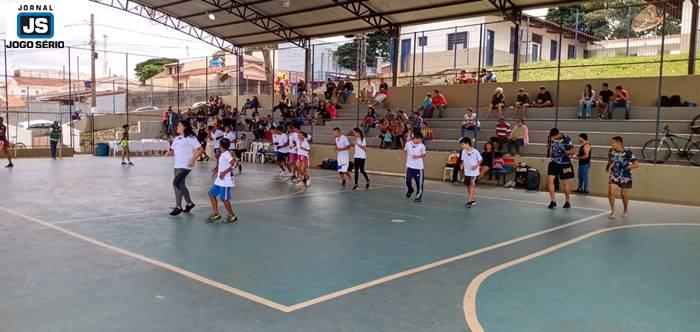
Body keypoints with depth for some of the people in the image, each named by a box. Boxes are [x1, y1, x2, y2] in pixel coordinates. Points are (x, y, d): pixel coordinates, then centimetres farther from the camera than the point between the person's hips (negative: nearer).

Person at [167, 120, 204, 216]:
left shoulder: (190, 138, -8)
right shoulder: (176, 139, 16)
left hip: (185, 165, -9)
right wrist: (169, 153, -2)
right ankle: (189, 203, 29)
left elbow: (200, 149, -12)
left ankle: (178, 207, -6)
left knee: (176, 183, -16)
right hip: (177, 165, 9)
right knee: (181, 185, 13)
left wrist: (193, 159, -19)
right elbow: (173, 150, 21)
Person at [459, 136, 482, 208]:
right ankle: (472, 199, 26)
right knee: (468, 185, 12)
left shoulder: (475, 151, -15)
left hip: (474, 172, -6)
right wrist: (462, 165, -8)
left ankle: (470, 201, -9)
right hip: (467, 172, 6)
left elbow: (480, 159, -5)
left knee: (472, 185, -9)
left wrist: (476, 166, -17)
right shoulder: (464, 152, 0)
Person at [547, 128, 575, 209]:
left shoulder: (566, 139, -20)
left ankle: (567, 201, 24)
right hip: (554, 162, 4)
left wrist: (567, 152, -29)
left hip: (564, 164, -4)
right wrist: (550, 156, 5)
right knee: (550, 180, -9)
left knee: (565, 183, 7)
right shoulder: (551, 138, -5)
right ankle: (553, 201, 0)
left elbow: (572, 151, -11)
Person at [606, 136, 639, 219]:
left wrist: (626, 167, -21)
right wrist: (608, 169, -1)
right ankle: (612, 211, 2)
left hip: (625, 177, -3)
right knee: (611, 192, -13)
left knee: (624, 194, 7)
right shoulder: (611, 151, -5)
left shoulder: (627, 152, -18)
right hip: (614, 175, 3)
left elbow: (636, 164, -14)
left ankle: (626, 210, 35)